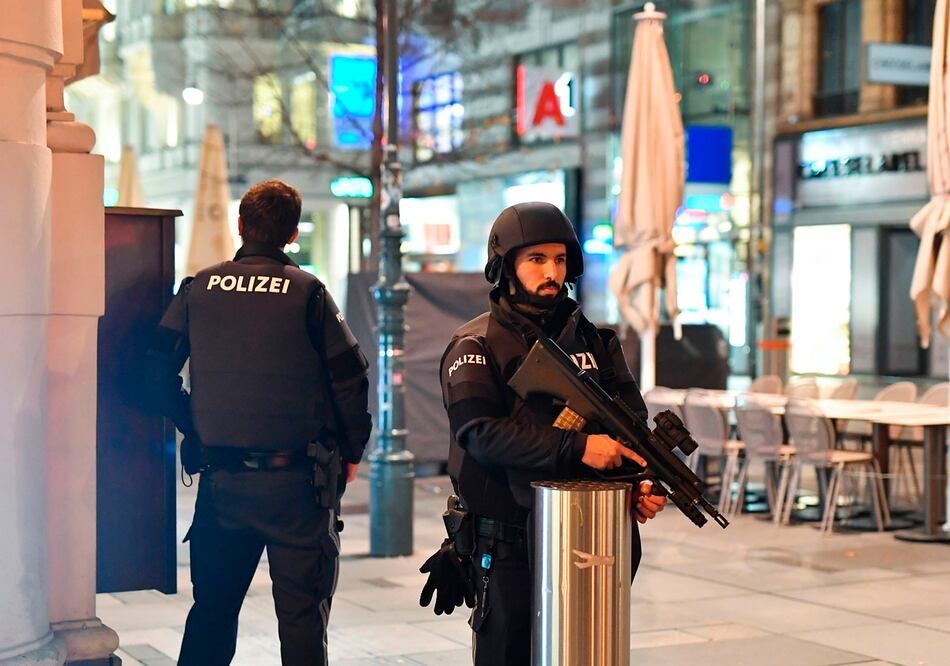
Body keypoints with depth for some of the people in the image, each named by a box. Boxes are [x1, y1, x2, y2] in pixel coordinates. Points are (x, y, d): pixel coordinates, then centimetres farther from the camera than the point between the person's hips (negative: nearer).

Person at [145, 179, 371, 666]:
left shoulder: (199, 289, 3)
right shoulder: (308, 294, -5)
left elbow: (159, 371, 3)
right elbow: (350, 378, -6)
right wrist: (351, 451, 7)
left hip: (220, 476, 3)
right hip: (295, 479, -3)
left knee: (212, 607, 15)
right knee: (302, 609, 4)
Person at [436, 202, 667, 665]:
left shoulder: (592, 340, 11)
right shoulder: (476, 348, -5)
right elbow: (483, 431, -19)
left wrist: (643, 482, -13)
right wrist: (577, 448, -26)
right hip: (509, 549, -5)